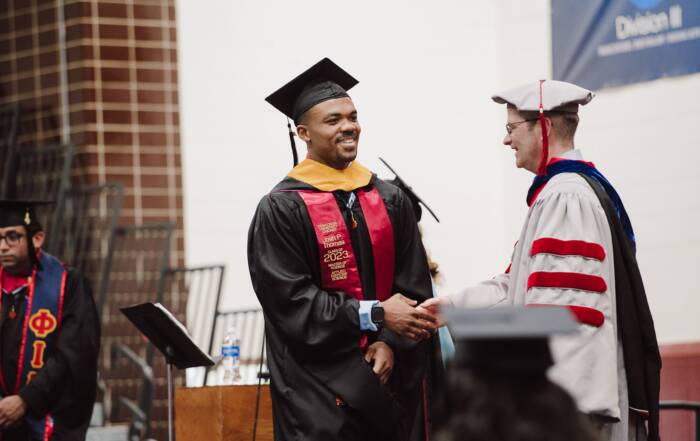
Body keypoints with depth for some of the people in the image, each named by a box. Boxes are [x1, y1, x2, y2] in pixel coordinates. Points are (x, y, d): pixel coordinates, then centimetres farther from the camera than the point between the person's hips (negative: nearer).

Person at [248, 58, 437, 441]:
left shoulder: (391, 202, 10)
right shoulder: (281, 210, -4)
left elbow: (414, 289, 6)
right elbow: (290, 300, -12)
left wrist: (392, 343, -11)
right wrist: (375, 315, -14)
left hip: (392, 378, 4)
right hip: (320, 389, -4)